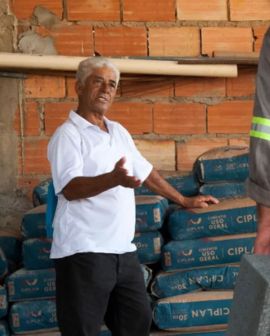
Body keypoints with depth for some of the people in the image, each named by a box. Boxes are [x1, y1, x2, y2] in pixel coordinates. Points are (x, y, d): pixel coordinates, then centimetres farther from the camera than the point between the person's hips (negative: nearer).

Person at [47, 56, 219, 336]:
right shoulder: (68, 134, -8)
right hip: (83, 252, -8)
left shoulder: (119, 131, 16)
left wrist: (184, 201, 31)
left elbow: (145, 171, 27)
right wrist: (113, 179, -37)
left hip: (123, 250, 8)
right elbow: (70, 187, -21)